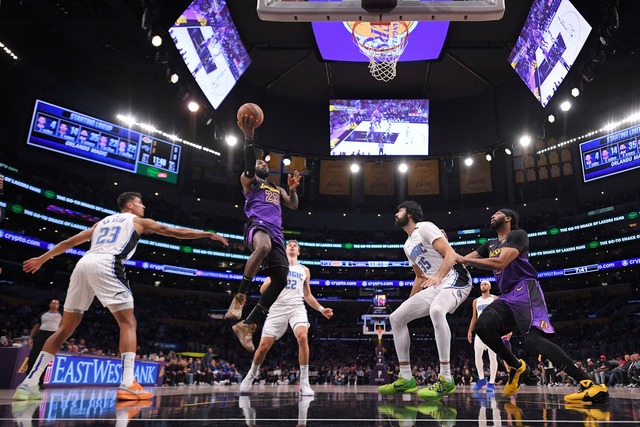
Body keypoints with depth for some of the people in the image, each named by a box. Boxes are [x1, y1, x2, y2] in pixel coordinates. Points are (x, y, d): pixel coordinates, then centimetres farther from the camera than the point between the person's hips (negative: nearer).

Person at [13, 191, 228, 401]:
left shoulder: (103, 221, 34)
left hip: (83, 264, 6)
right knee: (128, 323, -4)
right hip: (106, 265, -6)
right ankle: (128, 384, -17)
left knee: (66, 328, 13)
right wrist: (209, 234, 21)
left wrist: (42, 259, 46)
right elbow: (175, 232, 17)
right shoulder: (139, 221, 20)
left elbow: (69, 242, 35)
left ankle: (28, 384, 11)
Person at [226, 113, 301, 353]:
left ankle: (247, 326, -2)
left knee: (282, 281, -9)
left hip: (275, 232, 7)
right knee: (263, 246, -44)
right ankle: (240, 297, -32)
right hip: (257, 224, -6)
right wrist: (249, 137, -16)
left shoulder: (277, 189, 38)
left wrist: (292, 189, 12)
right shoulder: (250, 180, 19)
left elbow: (293, 205, 30)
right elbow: (248, 164, -3)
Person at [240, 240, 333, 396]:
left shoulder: (304, 270, 19)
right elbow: (263, 290, 6)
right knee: (264, 345, -4)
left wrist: (321, 309, 15)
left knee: (302, 337, -27)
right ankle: (251, 374, 26)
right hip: (278, 307, 0)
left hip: (297, 307, 1)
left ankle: (304, 382, -20)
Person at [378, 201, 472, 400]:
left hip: (455, 277, -9)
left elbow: (451, 254, -16)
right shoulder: (408, 245, 20)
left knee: (436, 311, -40)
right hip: (435, 286, 9)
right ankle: (406, 378, 6)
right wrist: (409, 303, 24)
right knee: (396, 317, 3)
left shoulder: (425, 227, -5)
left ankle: (446, 379, -31)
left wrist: (438, 276, -31)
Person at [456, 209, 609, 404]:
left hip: (525, 291, -7)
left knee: (533, 338, -25)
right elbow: (465, 259, 19)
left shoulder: (518, 235, -4)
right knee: (482, 326, -16)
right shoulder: (489, 245, 23)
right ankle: (516, 367, 3)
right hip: (507, 297, 7)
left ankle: (591, 385, -26)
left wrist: (465, 260, -15)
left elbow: (500, 263, -19)